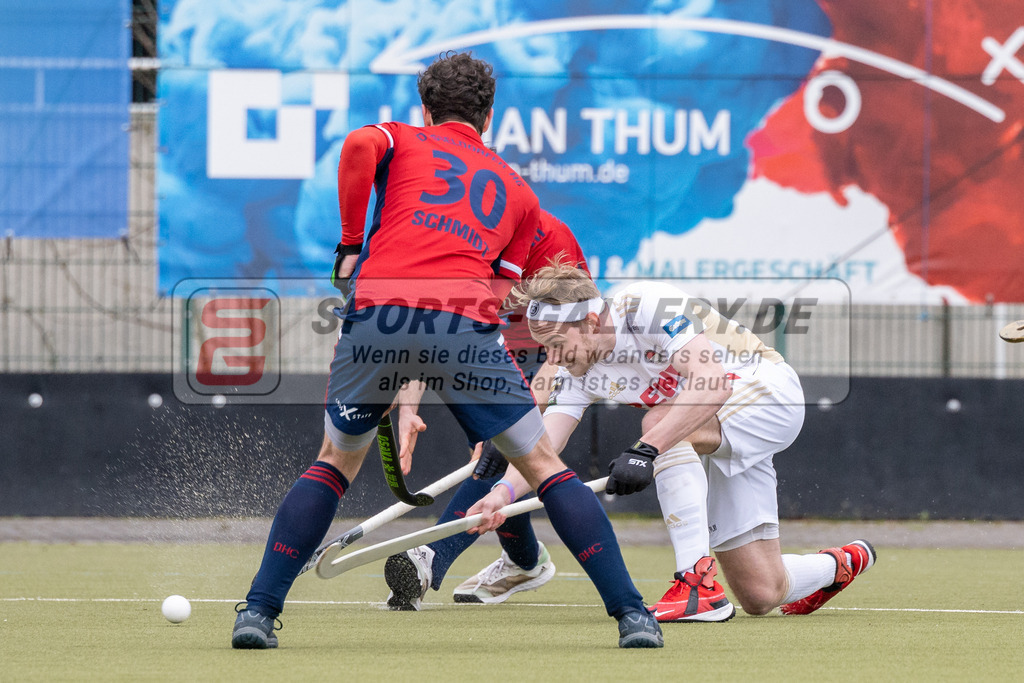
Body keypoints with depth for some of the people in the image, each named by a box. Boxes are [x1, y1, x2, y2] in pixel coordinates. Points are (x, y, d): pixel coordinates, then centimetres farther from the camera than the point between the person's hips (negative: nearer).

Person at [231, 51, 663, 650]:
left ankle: (259, 611, 12)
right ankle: (632, 615, 3)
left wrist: (351, 246, 7)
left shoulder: (401, 140, 25)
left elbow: (359, 146, -1)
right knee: (544, 464, 12)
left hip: (377, 312, 0)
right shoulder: (518, 191, 31)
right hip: (467, 324, 0)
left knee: (335, 462, 21)